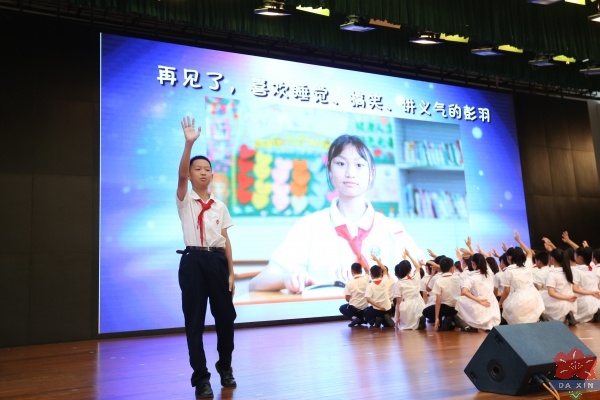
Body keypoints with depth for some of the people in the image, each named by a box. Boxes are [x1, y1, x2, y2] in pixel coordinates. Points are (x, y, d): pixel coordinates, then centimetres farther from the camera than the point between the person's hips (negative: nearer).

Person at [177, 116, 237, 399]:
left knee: (225, 316, 10)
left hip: (217, 261, 3)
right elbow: (180, 176, -18)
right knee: (194, 320, 0)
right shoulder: (185, 200, 2)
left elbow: (225, 239, 10)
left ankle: (225, 367, 33)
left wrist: (231, 272, 5)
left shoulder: (220, 206, 11)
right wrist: (189, 143, -30)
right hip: (193, 261, -3)